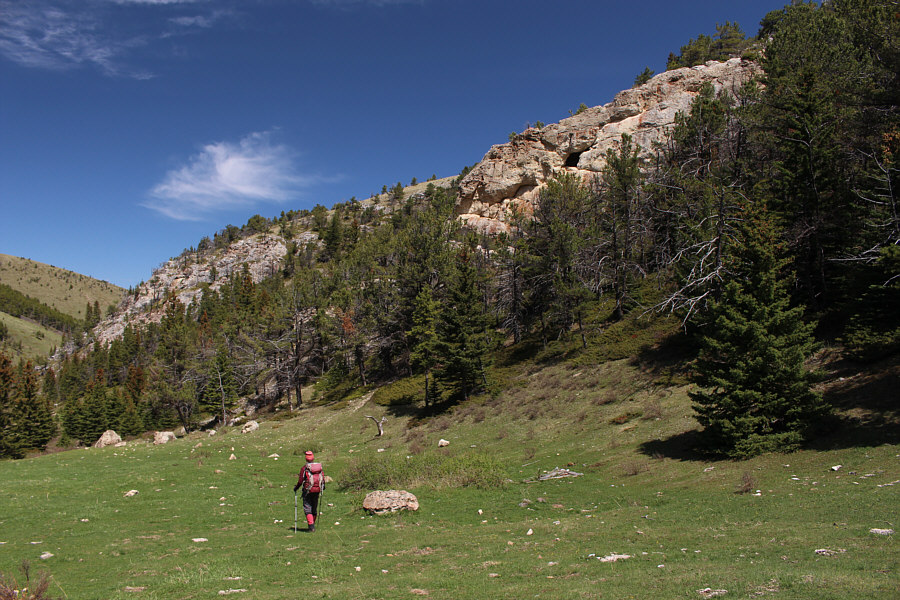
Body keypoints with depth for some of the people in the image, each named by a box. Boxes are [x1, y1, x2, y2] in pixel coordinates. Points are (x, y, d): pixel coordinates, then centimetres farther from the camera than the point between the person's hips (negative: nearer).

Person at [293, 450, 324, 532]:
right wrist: (323, 487, 26)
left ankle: (311, 525, -12)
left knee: (307, 508, 0)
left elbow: (300, 480, -7)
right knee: (314, 508, 16)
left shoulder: (304, 468, -7)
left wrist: (296, 488, 10)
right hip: (317, 491, 4)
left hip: (308, 490, -4)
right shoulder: (320, 467, 5)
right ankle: (313, 524, 24)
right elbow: (323, 478, 8)